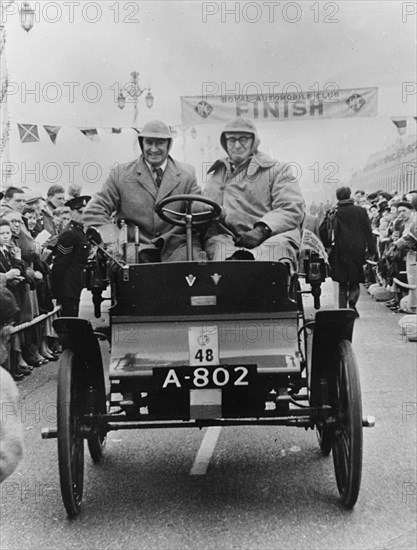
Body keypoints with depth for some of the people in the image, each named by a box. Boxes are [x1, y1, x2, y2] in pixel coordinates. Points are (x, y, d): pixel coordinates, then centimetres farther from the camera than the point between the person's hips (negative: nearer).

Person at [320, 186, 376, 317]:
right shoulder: (361, 211, 0)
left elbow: (323, 229, -8)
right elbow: (368, 231, -1)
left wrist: (328, 244, 6)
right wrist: (372, 250, 3)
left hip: (340, 252, 0)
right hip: (357, 251, 0)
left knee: (342, 284, 11)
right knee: (355, 282, 11)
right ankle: (352, 303, -13)